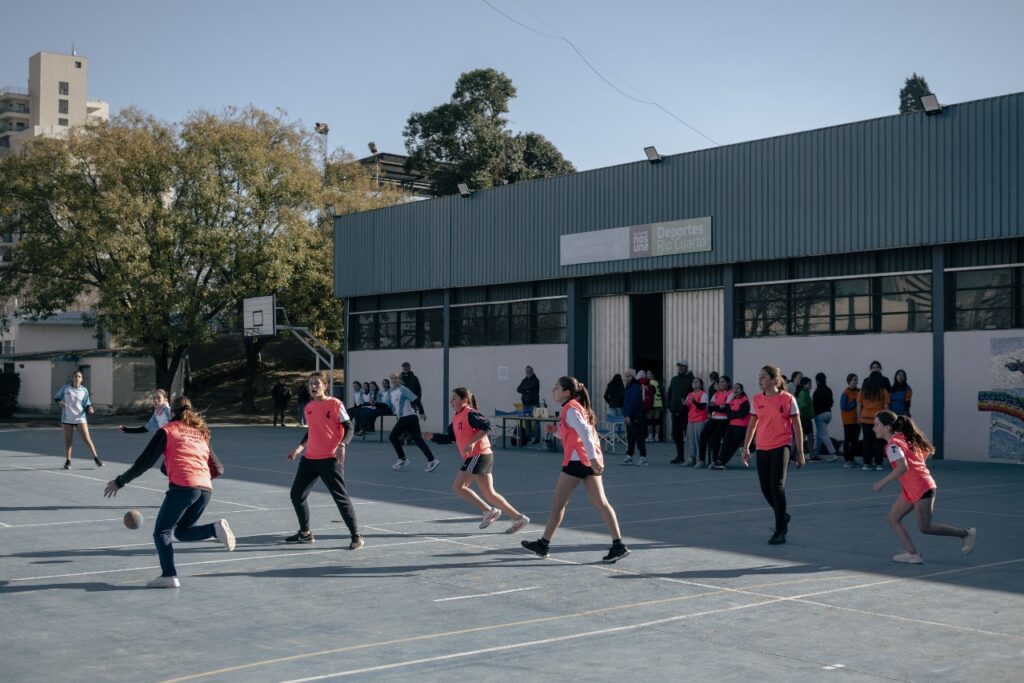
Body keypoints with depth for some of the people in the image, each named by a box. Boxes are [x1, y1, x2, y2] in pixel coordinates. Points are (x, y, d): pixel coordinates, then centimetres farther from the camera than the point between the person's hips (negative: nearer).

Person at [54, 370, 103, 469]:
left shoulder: (84, 391, 1)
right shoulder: (65, 388, 0)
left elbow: (87, 404, 6)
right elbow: (56, 397, 10)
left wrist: (89, 409, -15)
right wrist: (60, 402, -11)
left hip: (80, 418, -1)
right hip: (67, 419, 1)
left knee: (87, 439, -7)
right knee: (67, 440, 5)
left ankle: (96, 458, 1)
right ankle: (68, 461, 17)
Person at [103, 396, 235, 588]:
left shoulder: (167, 430, 10)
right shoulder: (200, 434, 25)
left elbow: (145, 461, 5)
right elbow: (218, 469, 22)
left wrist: (120, 482, 14)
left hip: (182, 486, -5)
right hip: (205, 488, 5)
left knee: (162, 532, 5)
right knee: (182, 531, 21)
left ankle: (169, 575, -11)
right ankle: (216, 528, -5)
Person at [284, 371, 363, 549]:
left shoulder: (335, 404, -9)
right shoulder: (308, 407, 11)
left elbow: (348, 428, -11)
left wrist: (342, 445, -26)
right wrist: (300, 447, 13)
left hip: (330, 459, -7)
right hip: (310, 458, 8)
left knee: (340, 496, -8)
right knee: (297, 494, 10)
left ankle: (356, 536, 0)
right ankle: (305, 533, 26)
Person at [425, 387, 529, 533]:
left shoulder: (470, 414, -10)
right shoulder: (456, 417, 18)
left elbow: (487, 425, -22)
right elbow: (449, 438, 23)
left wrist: (472, 442, -26)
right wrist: (432, 437, 11)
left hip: (479, 455, -9)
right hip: (474, 457, 9)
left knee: (458, 486, -9)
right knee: (489, 493, 9)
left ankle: (489, 511, -7)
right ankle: (518, 518, 10)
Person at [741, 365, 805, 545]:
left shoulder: (788, 399, -5)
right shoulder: (757, 399, 5)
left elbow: (797, 427, 0)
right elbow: (752, 425, 13)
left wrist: (800, 452, -1)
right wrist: (746, 448, 10)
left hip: (781, 446, -4)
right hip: (762, 449, 5)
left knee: (777, 486, -11)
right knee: (766, 488, 6)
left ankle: (780, 531, -3)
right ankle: (783, 517, 34)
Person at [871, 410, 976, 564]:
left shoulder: (893, 444, -17)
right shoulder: (902, 437, 12)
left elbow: (902, 467, -29)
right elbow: (926, 451, 19)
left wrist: (882, 482, -23)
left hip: (921, 488, -10)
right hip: (910, 489, 10)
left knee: (925, 527, -1)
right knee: (893, 518, 6)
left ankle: (966, 534, 11)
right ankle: (912, 553, 4)